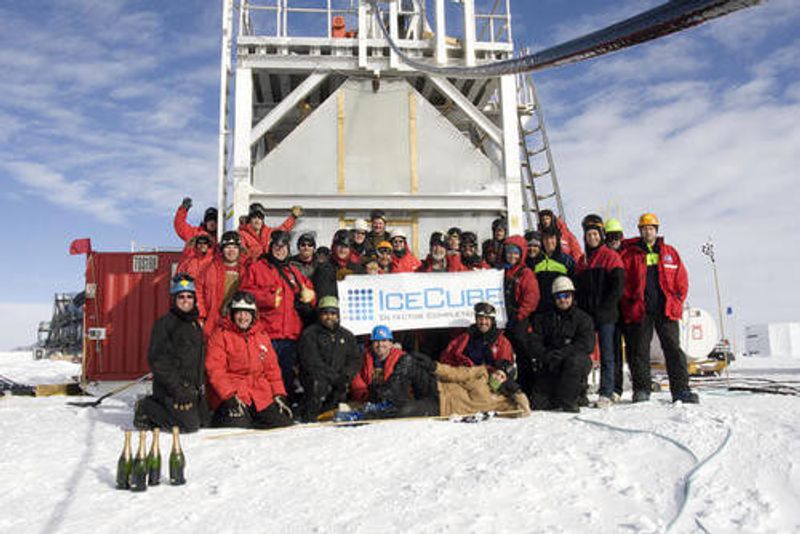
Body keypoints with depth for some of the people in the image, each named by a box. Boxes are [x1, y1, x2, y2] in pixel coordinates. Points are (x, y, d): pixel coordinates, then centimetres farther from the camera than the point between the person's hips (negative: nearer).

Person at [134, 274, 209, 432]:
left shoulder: (195, 325, 15)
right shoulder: (165, 323, -11)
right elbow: (156, 360, -15)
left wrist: (201, 383, 15)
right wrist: (175, 385, -20)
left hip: (193, 387, 8)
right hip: (171, 388, -8)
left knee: (203, 421, 10)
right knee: (189, 424, -13)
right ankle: (146, 410, 6)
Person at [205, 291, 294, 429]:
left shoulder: (262, 335, 18)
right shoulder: (221, 335, 2)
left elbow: (272, 368, 19)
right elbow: (215, 370, -7)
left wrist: (279, 395, 8)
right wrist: (230, 396, -19)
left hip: (262, 397, 5)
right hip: (231, 396, -5)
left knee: (286, 425, -7)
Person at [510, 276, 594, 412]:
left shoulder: (583, 318, 6)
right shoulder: (544, 318, 14)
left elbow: (586, 345, -9)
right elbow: (533, 342, 4)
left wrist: (560, 354, -20)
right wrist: (546, 356, -17)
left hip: (578, 363, -2)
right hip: (549, 367, 2)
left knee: (573, 361, -38)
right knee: (538, 404, -14)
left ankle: (567, 401, -22)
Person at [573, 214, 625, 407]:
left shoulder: (610, 256, 0)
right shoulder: (582, 260, 17)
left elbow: (618, 286, -8)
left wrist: (603, 308, -13)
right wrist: (581, 310, 5)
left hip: (606, 315, -5)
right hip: (586, 315, 5)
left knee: (607, 354, -3)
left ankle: (606, 393, -1)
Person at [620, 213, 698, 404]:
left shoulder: (670, 253, 12)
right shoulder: (629, 254, 6)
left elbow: (682, 280, 11)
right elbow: (622, 281, 3)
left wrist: (676, 301, 0)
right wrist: (629, 304, -5)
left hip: (666, 309, 1)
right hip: (639, 311, -1)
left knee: (673, 349, 0)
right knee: (639, 350, 2)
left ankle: (681, 389, 3)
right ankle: (641, 390, 9)